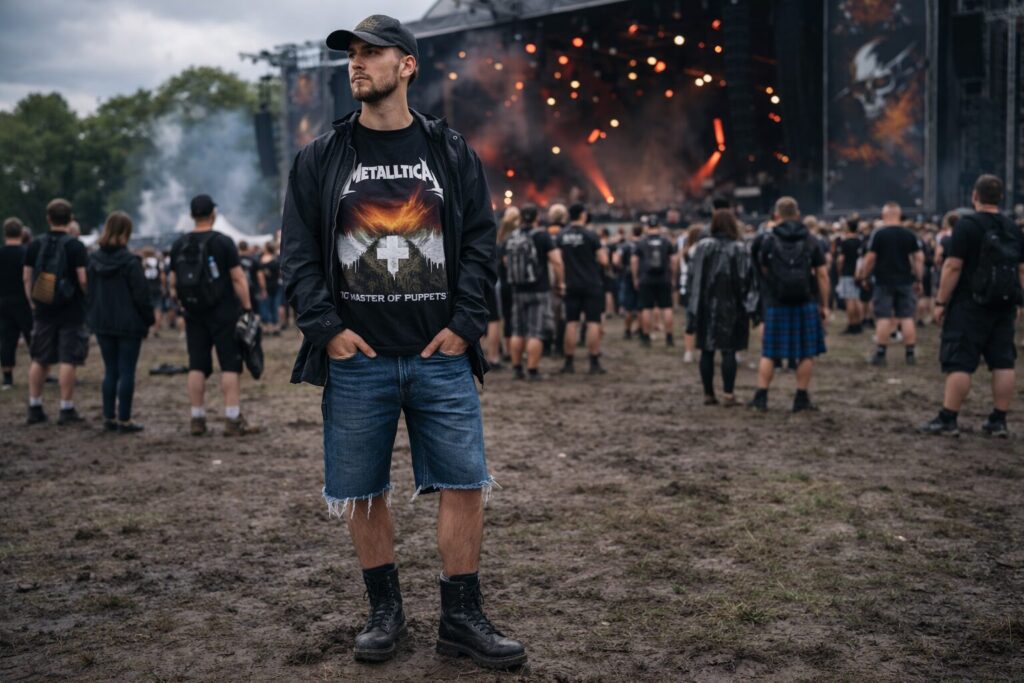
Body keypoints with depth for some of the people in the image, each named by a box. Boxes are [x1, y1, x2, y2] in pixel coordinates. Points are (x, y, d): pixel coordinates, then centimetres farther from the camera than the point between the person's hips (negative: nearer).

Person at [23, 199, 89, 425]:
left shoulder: (35, 245, 4)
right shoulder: (75, 246, -11)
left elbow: (26, 277, 7)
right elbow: (84, 280, -16)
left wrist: (32, 302, 16)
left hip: (43, 311, 5)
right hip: (71, 312, -5)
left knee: (39, 360, 14)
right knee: (68, 361, -1)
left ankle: (34, 408, 19)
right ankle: (66, 410, 1)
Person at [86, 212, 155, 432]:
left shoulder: (93, 260, 3)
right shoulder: (130, 262, -13)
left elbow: (88, 292, 8)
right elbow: (142, 294, -13)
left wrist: (92, 318, 16)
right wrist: (150, 319, 0)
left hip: (102, 324, 5)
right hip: (129, 325, -5)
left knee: (110, 371, 13)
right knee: (127, 372, 0)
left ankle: (109, 418, 15)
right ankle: (124, 420, 1)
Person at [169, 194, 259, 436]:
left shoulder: (179, 245, 7)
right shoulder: (223, 242, -8)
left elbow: (173, 283, 9)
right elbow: (238, 278, -12)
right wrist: (247, 308, -8)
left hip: (194, 314, 5)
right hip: (224, 312, -5)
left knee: (197, 365, 8)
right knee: (230, 365, -2)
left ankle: (197, 419, 10)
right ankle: (233, 419, -5)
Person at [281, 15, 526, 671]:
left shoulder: (452, 152, 8)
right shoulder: (321, 158, 8)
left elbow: (481, 243, 5)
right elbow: (299, 253, 4)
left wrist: (464, 324, -5)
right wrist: (327, 328, -7)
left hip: (441, 354, 0)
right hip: (356, 357, 1)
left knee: (464, 483, 0)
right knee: (362, 490, 7)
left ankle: (462, 618, 14)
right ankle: (386, 610, 25)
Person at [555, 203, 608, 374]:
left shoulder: (560, 236, 3)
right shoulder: (590, 235, -9)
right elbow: (603, 261, -9)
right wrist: (603, 253, 10)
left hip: (571, 285, 4)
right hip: (591, 284, -4)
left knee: (571, 323, 7)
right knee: (593, 323, -2)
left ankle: (569, 362, 9)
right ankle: (594, 363, -3)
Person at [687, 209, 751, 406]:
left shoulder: (702, 246, 2)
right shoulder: (739, 249, -5)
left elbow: (691, 276, 1)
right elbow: (745, 279, -9)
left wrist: (694, 304, 6)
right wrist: (744, 304, 1)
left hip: (705, 307, 3)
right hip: (730, 307, -2)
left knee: (707, 351, 8)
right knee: (729, 350, 1)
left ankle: (708, 394, 12)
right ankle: (728, 394, -2)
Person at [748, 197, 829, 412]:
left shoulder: (768, 240, 1)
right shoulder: (811, 241, 5)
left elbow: (764, 272, 6)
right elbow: (822, 275, 1)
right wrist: (824, 305, 5)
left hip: (776, 304, 0)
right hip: (806, 304, 1)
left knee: (769, 353, 6)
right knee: (806, 354, 7)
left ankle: (761, 397, 6)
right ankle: (801, 399, 8)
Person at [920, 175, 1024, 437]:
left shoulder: (967, 224, -9)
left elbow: (953, 266, -14)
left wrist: (941, 302, -10)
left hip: (970, 305, -6)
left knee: (959, 362, -5)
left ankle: (947, 420, -5)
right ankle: (998, 421, 10)